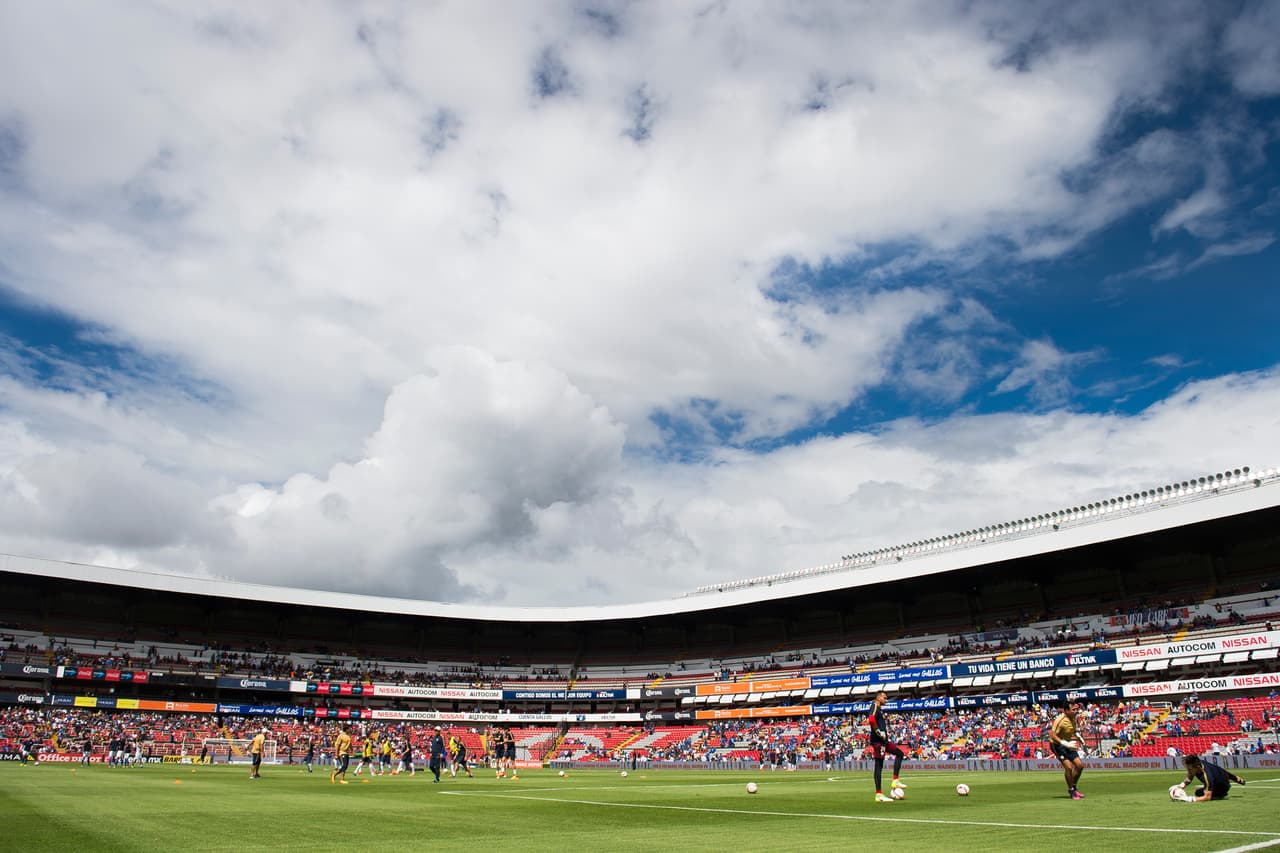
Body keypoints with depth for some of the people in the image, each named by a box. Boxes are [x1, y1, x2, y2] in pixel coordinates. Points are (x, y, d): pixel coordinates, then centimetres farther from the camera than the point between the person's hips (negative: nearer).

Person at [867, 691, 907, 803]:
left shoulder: (880, 709, 20)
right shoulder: (875, 706, -10)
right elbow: (871, 720, -27)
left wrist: (886, 734, 16)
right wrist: (878, 732, -19)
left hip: (884, 740, 10)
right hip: (878, 740, -10)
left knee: (900, 754, 17)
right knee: (879, 765, -8)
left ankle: (895, 780, 12)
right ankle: (879, 794, -6)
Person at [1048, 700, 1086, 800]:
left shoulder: (1073, 718, 0)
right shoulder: (1060, 720, -25)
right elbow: (1052, 734, -31)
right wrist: (1065, 743, -36)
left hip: (1067, 744, 8)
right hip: (1057, 744, -8)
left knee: (1080, 765, 4)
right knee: (1068, 766, -19)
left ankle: (1074, 787, 24)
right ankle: (1071, 790, 2)